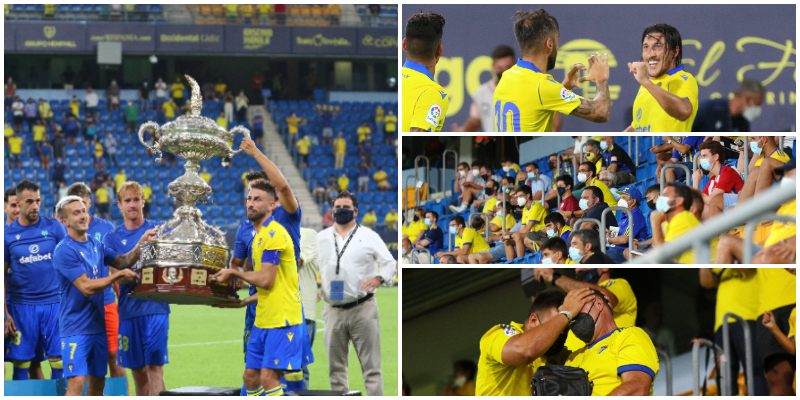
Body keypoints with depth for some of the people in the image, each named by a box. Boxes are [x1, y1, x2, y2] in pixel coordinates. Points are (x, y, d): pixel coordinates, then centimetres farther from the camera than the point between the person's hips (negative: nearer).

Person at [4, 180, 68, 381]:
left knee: (59, 360, -2)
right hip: (21, 306, 0)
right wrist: (5, 313, -2)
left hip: (55, 303, 0)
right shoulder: (7, 233, 3)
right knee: (21, 361, 0)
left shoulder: (54, 227, 4)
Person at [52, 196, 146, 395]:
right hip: (76, 327, -8)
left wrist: (140, 245, -6)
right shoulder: (64, 250, -15)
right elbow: (86, 287, -19)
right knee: (76, 381, -16)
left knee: (97, 382, 12)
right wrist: (118, 275, -14)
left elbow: (122, 261, 11)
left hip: (98, 324, 8)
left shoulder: (96, 244, 10)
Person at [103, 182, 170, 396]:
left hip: (156, 308, -2)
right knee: (137, 370, 8)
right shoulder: (112, 238, 8)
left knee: (155, 367, -10)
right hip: (129, 308, 2)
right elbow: (117, 273, -6)